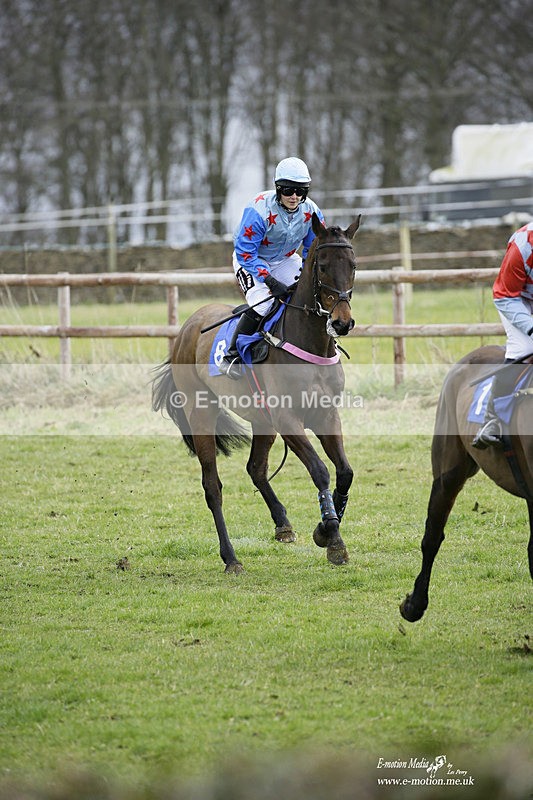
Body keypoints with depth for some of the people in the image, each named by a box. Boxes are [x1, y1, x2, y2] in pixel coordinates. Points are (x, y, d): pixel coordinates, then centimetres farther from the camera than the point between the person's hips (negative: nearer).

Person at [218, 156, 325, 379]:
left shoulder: (311, 212, -15)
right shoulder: (260, 210, -32)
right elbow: (245, 253, -28)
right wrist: (270, 280, -35)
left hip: (286, 260, 5)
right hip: (250, 260, -5)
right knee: (261, 304, -27)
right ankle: (231, 357, -16)